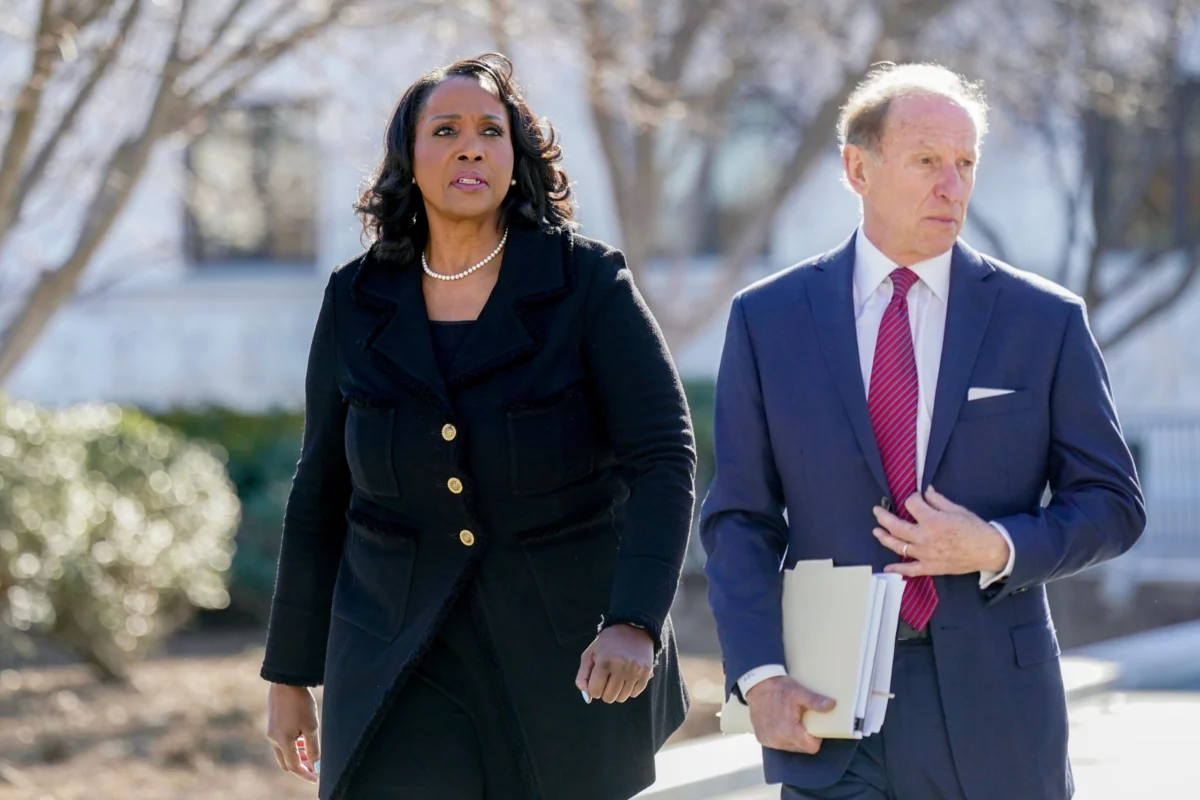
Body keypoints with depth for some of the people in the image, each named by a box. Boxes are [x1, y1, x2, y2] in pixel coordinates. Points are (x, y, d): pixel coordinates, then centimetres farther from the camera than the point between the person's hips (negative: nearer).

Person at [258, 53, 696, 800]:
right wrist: (291, 675, 11)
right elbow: (321, 494, 10)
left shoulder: (587, 283, -6)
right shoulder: (359, 303, 3)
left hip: (569, 663, -1)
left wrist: (634, 624, -27)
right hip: (405, 670, 1)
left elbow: (665, 457, -13)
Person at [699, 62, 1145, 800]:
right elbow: (739, 519, 2)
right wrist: (760, 676, -11)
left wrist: (998, 550, -14)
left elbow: (1114, 504, 5)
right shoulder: (767, 320, 3)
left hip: (992, 710, 0)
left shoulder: (1045, 320, 2)